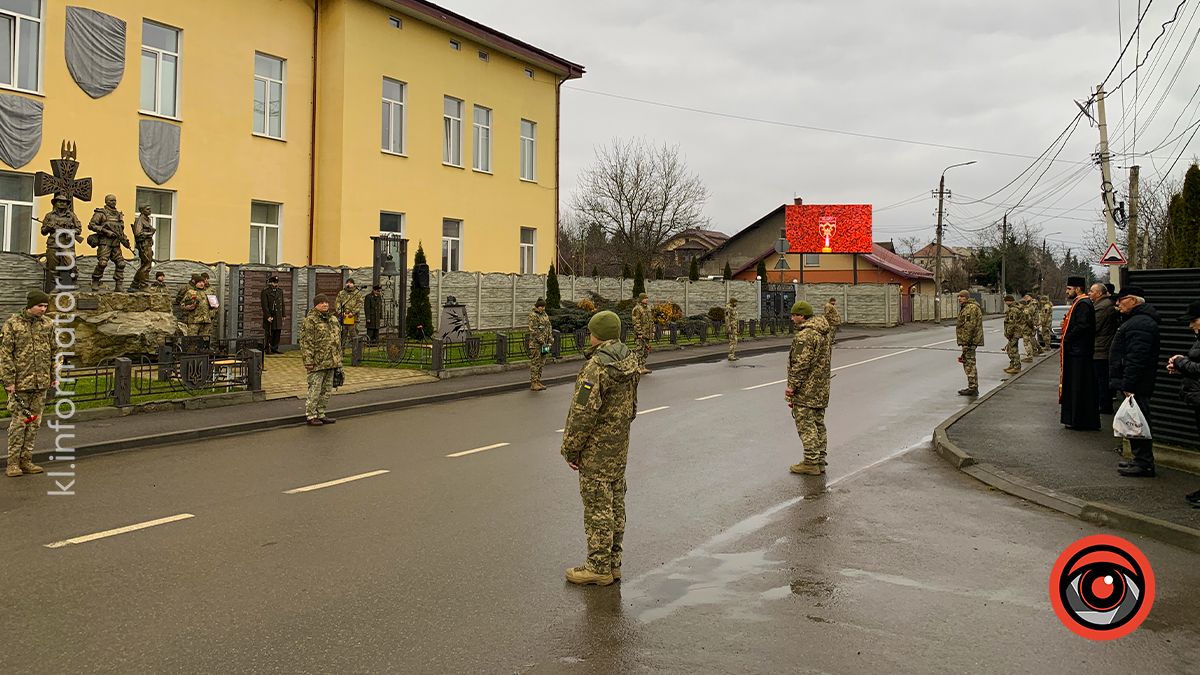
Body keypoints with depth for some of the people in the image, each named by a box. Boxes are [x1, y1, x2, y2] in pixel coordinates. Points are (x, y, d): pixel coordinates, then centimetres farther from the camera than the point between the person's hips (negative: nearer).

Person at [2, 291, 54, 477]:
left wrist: (54, 376, 12)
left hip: (41, 383, 5)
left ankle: (26, 460, 18)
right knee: (18, 422, -2)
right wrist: (8, 381, -12)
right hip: (20, 383, -5)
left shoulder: (48, 324, 7)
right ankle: (13, 463, 7)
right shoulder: (13, 324, -6)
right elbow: (5, 354, -7)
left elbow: (53, 352, 15)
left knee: (34, 422, 9)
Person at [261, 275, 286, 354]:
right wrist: (268, 316, -18)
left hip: (278, 317, 6)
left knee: (277, 333, 5)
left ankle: (275, 348, 14)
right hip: (269, 316, -6)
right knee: (269, 334, -3)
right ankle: (268, 349, 3)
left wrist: (283, 315, 12)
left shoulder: (280, 291, 12)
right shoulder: (265, 292, -6)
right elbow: (264, 305, -12)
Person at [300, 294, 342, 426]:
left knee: (326, 390, 13)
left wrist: (338, 358, 18)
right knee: (314, 389, -4)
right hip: (317, 363, -8)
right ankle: (310, 416, 4)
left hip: (331, 362, 8)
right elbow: (306, 342, -14)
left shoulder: (333, 319, 15)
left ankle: (321, 414, 23)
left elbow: (337, 339, 21)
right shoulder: (310, 320, -9)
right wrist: (308, 361, -19)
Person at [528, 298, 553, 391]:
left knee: (541, 363, 11)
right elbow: (533, 330, -16)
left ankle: (538, 381, 18)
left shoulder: (545, 315, 14)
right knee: (535, 363, -5)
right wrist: (540, 339, -18)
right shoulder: (533, 315, -10)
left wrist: (550, 339, 7)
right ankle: (533, 383, -2)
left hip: (544, 343, 8)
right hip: (535, 343, -8)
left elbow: (549, 327, 18)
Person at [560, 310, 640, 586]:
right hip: (620, 444, 9)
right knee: (615, 503, 15)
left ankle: (599, 567, 7)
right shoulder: (630, 360, 5)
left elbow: (584, 413, -23)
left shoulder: (596, 367, -22)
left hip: (597, 448, -9)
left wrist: (571, 448, -13)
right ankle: (613, 562, 24)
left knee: (597, 506, 0)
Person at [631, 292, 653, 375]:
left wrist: (652, 331, 16)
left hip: (647, 333, 9)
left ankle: (643, 367, 16)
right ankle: (639, 368, -7)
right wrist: (639, 333, -20)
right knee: (640, 350, -9)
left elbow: (651, 321, 22)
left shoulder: (648, 308, 16)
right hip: (641, 333, -9)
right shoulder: (637, 308, -10)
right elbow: (636, 322, -16)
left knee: (646, 351, 10)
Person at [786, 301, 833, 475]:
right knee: (818, 424, 14)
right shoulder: (823, 331, 12)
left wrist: (792, 387, -15)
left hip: (806, 389, -10)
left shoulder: (805, 335, -19)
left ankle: (811, 463, -2)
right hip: (821, 389, 10)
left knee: (806, 425, -4)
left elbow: (800, 364, -22)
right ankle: (819, 461, 19)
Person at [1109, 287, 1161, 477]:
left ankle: (1144, 464, -3)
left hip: (1136, 386, -11)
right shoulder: (1136, 320, 18)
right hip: (1134, 384, 11)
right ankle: (1141, 460, 22)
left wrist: (1128, 385, -25)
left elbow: (1136, 358, -25)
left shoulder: (1140, 324, -19)